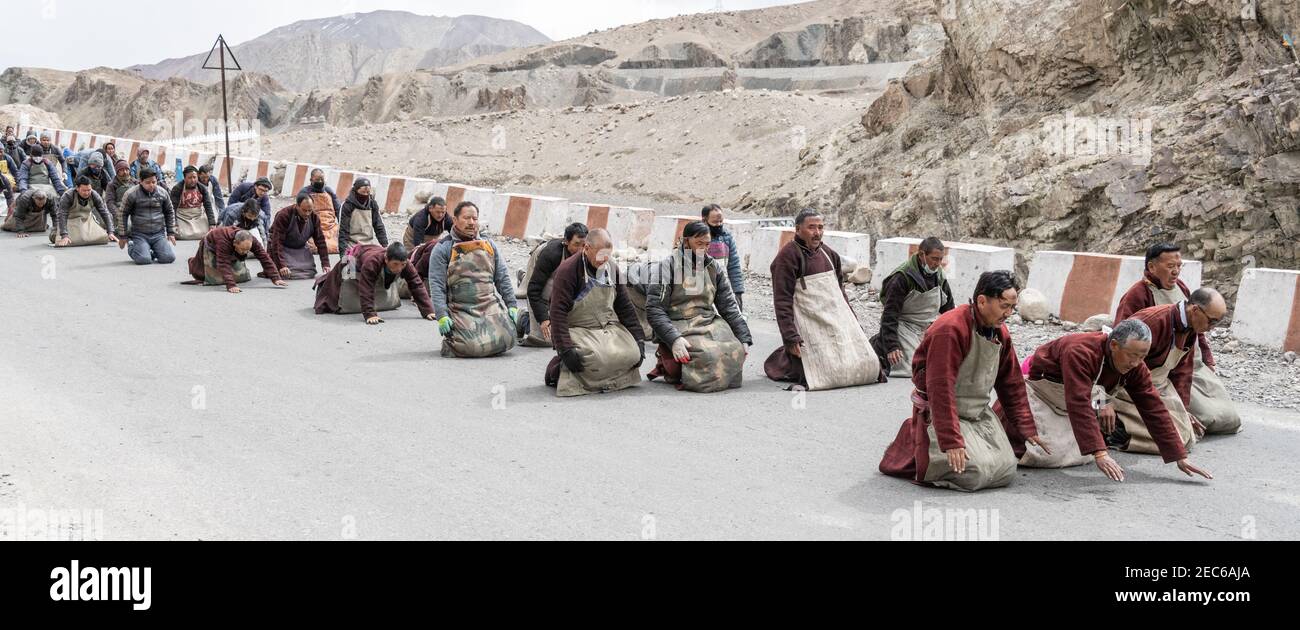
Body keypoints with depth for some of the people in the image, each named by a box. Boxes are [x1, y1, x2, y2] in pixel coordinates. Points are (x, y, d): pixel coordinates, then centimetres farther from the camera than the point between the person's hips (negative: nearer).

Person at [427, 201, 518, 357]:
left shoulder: (489, 245, 15)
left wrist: (511, 305, 10)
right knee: (472, 347, -22)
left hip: (491, 305, 4)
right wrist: (442, 316, -14)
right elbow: (436, 285, -5)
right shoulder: (442, 249, 1)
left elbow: (503, 278, 17)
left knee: (506, 340, -14)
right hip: (461, 312, -4)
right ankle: (450, 343, 12)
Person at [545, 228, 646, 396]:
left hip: (610, 327, 6)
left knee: (632, 355, -18)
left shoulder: (612, 269, 9)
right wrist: (565, 349, -24)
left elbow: (625, 307, 15)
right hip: (579, 330, -6)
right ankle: (558, 369, -5)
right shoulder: (568, 270, -13)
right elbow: (558, 313, -17)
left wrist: (639, 339, 7)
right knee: (598, 359, -32)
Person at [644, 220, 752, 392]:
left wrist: (744, 339, 1)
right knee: (708, 356, -30)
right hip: (678, 327, -5)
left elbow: (728, 306, 14)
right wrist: (673, 339, -23)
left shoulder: (715, 267, 13)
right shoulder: (668, 266, -3)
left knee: (735, 351, -21)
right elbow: (654, 309, -9)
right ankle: (671, 368, 0)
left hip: (709, 323, 5)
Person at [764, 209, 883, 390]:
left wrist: (854, 323, 19)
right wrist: (790, 338, -19)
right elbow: (782, 300, -14)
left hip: (838, 319, 7)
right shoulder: (788, 256, -10)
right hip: (810, 324, -7)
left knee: (865, 367, 3)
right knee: (824, 374, -9)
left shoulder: (828, 253, 13)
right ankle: (780, 359, 19)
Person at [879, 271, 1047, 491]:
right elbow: (941, 390, -27)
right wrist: (952, 442, -29)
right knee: (973, 474, -21)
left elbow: (1012, 384, 14)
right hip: (942, 413, -8)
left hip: (980, 414, 8)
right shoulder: (950, 329, -24)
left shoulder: (1000, 332, 4)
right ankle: (915, 446, 5)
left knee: (1006, 471, -2)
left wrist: (1028, 429, 12)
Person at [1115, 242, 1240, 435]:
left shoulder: (1181, 287, 12)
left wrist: (1208, 361, 19)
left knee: (1232, 419, 4)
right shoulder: (1137, 295, -14)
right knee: (1209, 418, -17)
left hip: (1198, 369, 8)